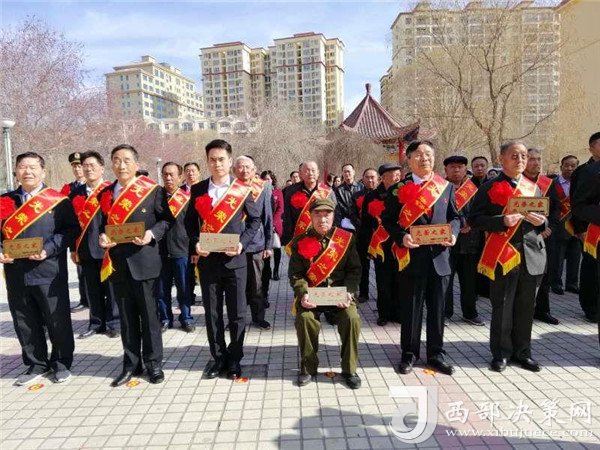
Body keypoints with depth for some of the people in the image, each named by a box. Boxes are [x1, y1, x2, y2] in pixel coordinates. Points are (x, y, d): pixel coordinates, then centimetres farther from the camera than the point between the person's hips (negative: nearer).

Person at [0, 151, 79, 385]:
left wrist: (48, 250, -18)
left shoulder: (58, 200, -1)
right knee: (25, 324, 13)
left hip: (49, 273, -4)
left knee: (58, 322, 6)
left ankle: (61, 363, 23)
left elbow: (71, 230, -6)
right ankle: (36, 365, 30)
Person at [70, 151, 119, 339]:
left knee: (110, 287, 5)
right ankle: (96, 323, 23)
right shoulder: (76, 193, 12)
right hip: (85, 249, 5)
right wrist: (73, 248, 10)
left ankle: (113, 323, 15)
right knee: (92, 289, 12)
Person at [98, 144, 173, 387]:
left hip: (144, 260, -4)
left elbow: (167, 219, -1)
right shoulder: (105, 194, 12)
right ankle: (131, 364, 26)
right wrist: (102, 237, -3)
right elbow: (103, 223, 17)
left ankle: (154, 363, 21)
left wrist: (152, 234, -17)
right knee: (126, 317, 13)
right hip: (116, 262, 4)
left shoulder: (153, 190, -1)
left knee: (149, 315, 6)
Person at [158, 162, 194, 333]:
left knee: (184, 288, 8)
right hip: (160, 250, 2)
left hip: (182, 250, -1)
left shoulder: (188, 197, 0)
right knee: (161, 289, 10)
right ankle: (165, 319, 25)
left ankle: (186, 318, 23)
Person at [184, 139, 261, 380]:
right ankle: (218, 357, 26)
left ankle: (235, 359, 22)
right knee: (212, 312, 10)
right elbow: (190, 221, 11)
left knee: (237, 312, 6)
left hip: (234, 259, -2)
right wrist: (195, 243, -7)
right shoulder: (197, 190, 6)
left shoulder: (242, 190, 0)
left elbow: (255, 219, 4)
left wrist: (242, 243, -11)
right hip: (207, 260, 2)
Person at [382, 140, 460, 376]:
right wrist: (401, 237, -16)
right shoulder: (398, 189, 2)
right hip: (411, 257, -2)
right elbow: (388, 220, 1)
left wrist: (453, 233, -7)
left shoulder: (447, 187, 10)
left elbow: (454, 216, 13)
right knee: (411, 308, 7)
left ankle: (436, 354, 27)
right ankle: (409, 354, 23)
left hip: (439, 256, 3)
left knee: (437, 308, 11)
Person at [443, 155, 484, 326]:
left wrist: (471, 223, -11)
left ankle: (470, 313, 26)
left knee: (469, 279, 12)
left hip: (469, 240, 4)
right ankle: (444, 312, 15)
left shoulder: (473, 188, 10)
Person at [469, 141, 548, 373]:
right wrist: (502, 221, -21)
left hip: (532, 255, 5)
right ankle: (501, 353, 17)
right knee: (502, 307, 3)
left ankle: (522, 352, 26)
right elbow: (475, 219, -7)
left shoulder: (534, 188, 15)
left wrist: (541, 221, -3)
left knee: (526, 307, 12)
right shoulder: (490, 188, 0)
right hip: (503, 255, -4)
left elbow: (544, 219, 21)